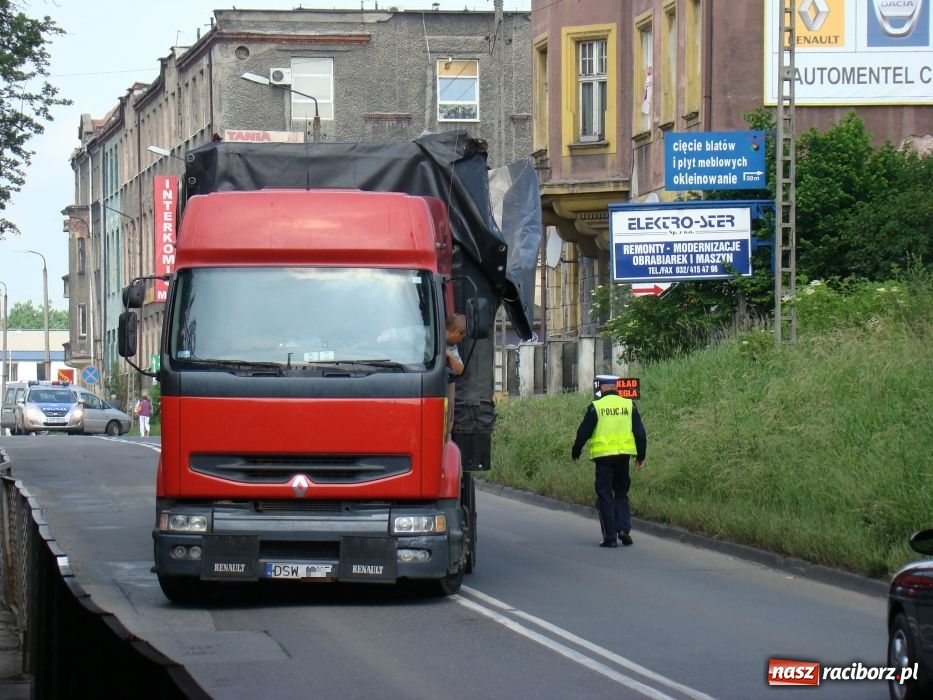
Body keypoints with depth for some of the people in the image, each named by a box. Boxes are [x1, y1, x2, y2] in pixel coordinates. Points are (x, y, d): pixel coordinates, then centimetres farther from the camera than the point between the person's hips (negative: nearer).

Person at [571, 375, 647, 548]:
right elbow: (640, 432, 7)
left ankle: (609, 536, -1)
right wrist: (641, 456, 17)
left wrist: (575, 452, 12)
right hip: (624, 456, 3)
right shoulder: (629, 405, 5)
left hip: (603, 456, -3)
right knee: (621, 493, 17)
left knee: (605, 496, 3)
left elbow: (583, 432, -3)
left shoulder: (596, 407, -5)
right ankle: (624, 528, -1)